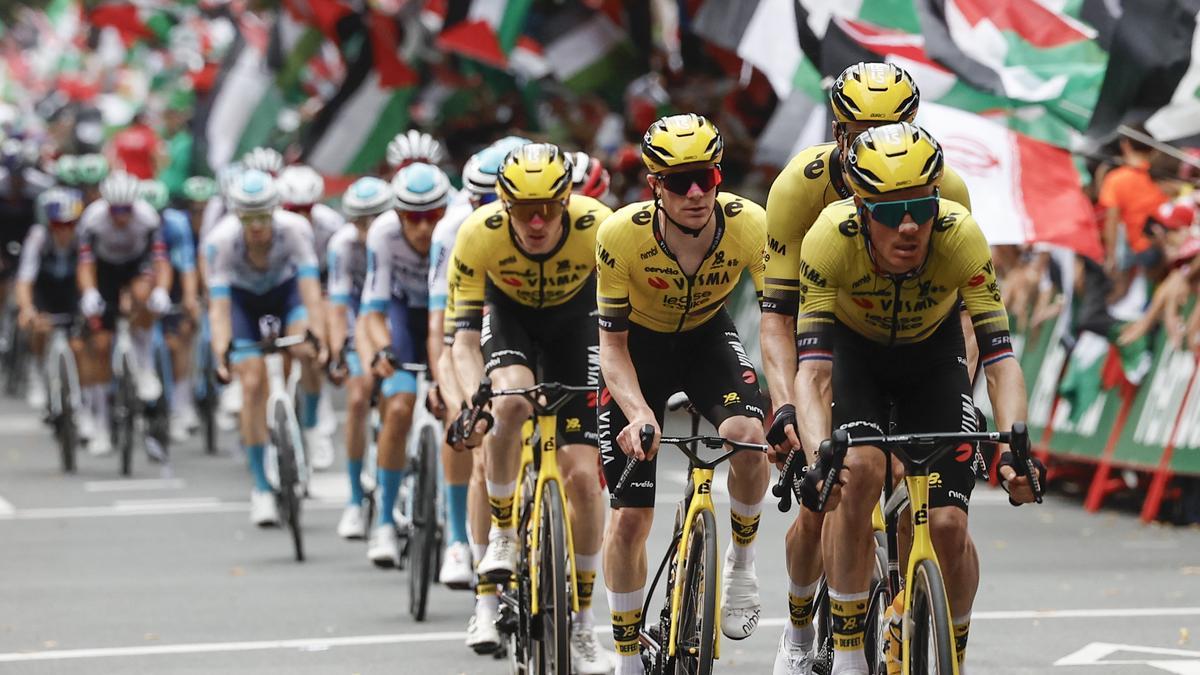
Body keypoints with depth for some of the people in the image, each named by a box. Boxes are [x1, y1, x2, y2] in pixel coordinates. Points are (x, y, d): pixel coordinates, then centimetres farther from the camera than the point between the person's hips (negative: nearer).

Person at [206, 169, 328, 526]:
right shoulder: (221, 241, -33)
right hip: (243, 299, 0)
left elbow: (310, 291, -38)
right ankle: (261, 489, -2)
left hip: (285, 290, 0)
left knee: (305, 348, -30)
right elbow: (218, 306, -34)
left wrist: (318, 339, -51)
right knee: (253, 384, -12)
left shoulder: (294, 229, -33)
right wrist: (221, 355, -48)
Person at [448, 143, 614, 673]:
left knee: (582, 473, -9)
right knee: (511, 400, -35)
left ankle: (581, 622, 5)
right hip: (508, 314, 0)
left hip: (573, 317, 0)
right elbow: (464, 336, -26)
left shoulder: (598, 228, -33)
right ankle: (503, 533, -11)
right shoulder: (479, 235, -31)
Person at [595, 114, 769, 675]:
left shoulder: (750, 226, -29)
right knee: (630, 516, -4)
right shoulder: (621, 235, -30)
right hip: (639, 342, 0)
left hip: (707, 336, 1)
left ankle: (741, 564, -5)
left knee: (747, 434, -32)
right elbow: (612, 342, -21)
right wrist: (638, 414, -37)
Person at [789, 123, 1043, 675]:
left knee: (948, 525, -12)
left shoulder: (960, 236, -34)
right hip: (852, 349, -1)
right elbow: (812, 369, -38)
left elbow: (1000, 358, -35)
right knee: (859, 470, -30)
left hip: (934, 353, 1)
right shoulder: (830, 238, -35)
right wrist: (818, 455, -54)